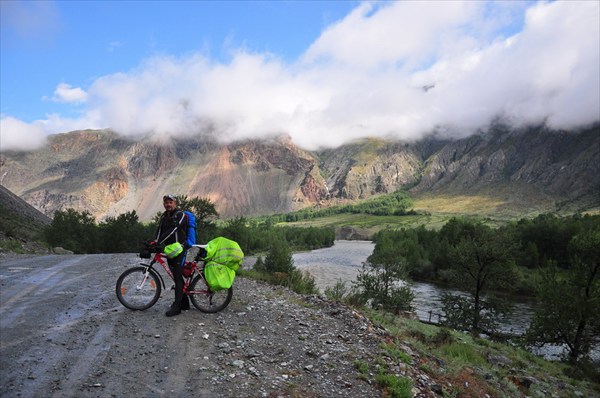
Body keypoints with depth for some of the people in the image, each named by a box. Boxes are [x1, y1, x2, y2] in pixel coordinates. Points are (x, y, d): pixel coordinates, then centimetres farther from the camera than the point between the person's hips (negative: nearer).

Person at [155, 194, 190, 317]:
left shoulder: (180, 215, -11)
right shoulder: (164, 216, 14)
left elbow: (172, 231, -22)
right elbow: (159, 231, 2)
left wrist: (158, 242, -28)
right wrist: (155, 243, -16)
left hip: (179, 250, -8)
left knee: (177, 276, -10)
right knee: (176, 276, 13)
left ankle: (176, 306, -9)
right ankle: (184, 302, 24)